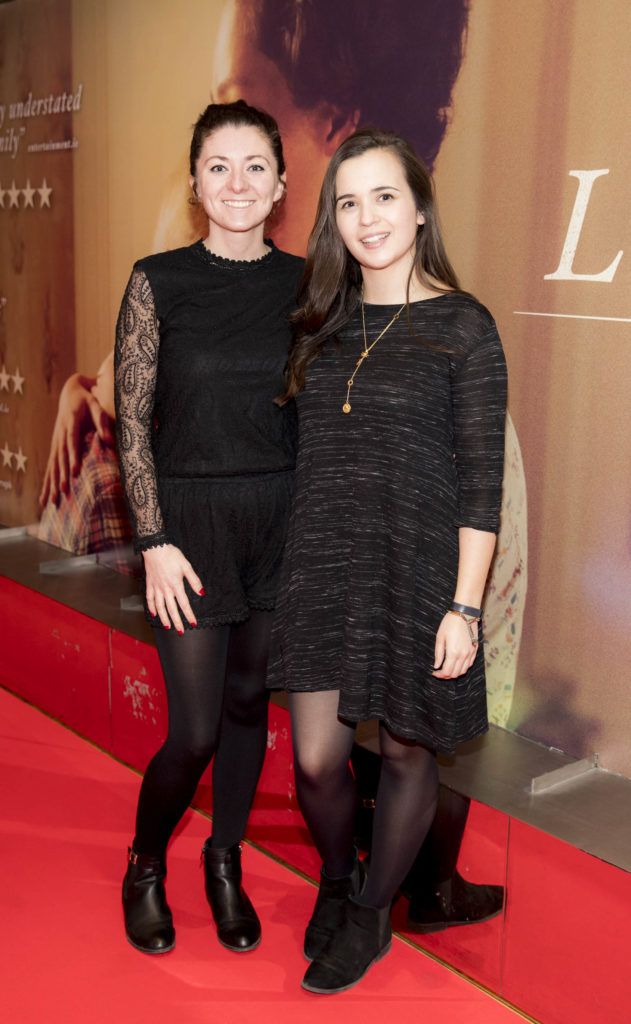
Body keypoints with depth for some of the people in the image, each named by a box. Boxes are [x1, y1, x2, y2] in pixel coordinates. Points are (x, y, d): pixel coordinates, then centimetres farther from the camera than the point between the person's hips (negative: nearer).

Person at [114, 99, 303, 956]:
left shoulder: (303, 283, 4)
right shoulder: (159, 281, -5)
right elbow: (132, 421, -6)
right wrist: (155, 543, -11)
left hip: (281, 515, 3)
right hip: (191, 515, -3)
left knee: (248, 702, 13)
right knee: (195, 732, -2)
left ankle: (226, 865, 35)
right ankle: (144, 867, 28)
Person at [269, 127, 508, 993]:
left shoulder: (462, 326, -6)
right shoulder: (323, 323, 9)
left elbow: (481, 482, -8)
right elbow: (309, 452, 12)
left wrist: (464, 607, -12)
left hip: (416, 569, -3)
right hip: (321, 566, 4)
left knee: (406, 753, 11)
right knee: (316, 760, 4)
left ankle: (372, 913, 35)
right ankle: (334, 881, 36)